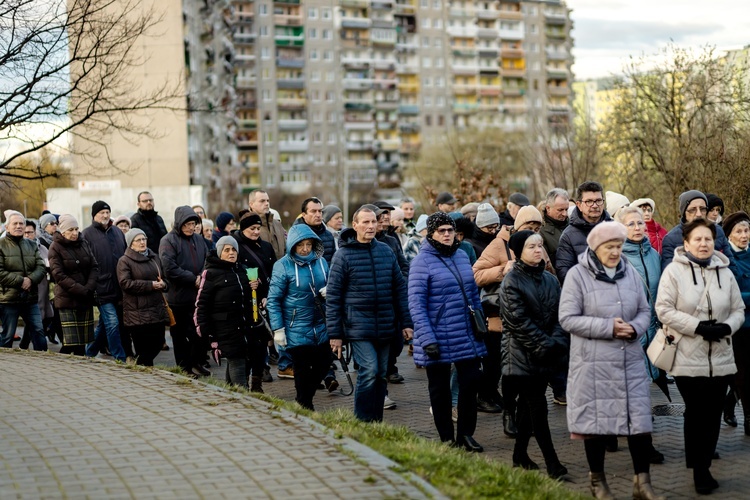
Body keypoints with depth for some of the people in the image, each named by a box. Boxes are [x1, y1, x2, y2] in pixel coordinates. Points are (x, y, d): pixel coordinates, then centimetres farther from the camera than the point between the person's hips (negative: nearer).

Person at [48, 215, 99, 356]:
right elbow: (59, 275, -11)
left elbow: (94, 267, 7)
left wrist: (89, 288, -10)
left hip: (86, 299, 5)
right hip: (67, 299, -5)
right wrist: (81, 290, -16)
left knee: (82, 341, 5)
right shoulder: (56, 248, -4)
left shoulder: (84, 244, 10)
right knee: (71, 342, -11)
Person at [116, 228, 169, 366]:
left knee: (158, 343, 6)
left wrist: (163, 284, 1)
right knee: (143, 348, -6)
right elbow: (125, 283, -15)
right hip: (137, 312, -6)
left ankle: (139, 363, 28)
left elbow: (164, 278, 27)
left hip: (157, 309, 6)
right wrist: (151, 285, -16)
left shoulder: (154, 258, 17)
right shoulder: (124, 261, -3)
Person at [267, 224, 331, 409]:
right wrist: (278, 329, -13)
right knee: (302, 369, 2)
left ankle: (304, 399, 33)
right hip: (296, 330, -5)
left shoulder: (321, 262, 4)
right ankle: (305, 407, 19)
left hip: (321, 327, 5)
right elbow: (273, 300, -9)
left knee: (323, 364, 11)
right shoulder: (283, 266, -10)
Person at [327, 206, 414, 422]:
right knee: (369, 371, -15)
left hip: (385, 327, 5)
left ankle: (377, 422, 19)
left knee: (380, 375, 10)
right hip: (358, 327, -5)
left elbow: (400, 288, 13)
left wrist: (406, 323, 8)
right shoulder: (343, 255, -5)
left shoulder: (386, 251, 9)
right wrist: (335, 333, -7)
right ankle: (362, 422, -4)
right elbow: (333, 297, -5)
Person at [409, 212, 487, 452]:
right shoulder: (422, 261, -9)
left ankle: (465, 434, 18)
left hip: (468, 337, 5)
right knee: (440, 389, 7)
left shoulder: (462, 256, 8)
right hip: (438, 339, -5)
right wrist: (427, 339, -18)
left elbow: (474, 294, 17)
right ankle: (447, 438, 19)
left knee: (470, 382, 3)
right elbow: (416, 304, -13)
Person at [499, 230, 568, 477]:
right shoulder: (512, 281, -9)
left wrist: (557, 341, -10)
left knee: (528, 405, 12)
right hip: (522, 354, -6)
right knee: (537, 407, -8)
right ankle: (552, 462, -6)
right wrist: (545, 344, -16)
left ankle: (520, 455, 22)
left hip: (546, 355, 6)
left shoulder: (550, 279, 10)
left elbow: (560, 314, 6)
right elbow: (519, 321, -14)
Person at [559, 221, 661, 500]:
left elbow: (645, 311, 13)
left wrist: (635, 328, -9)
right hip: (593, 364, -4)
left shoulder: (630, 273, 8)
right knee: (595, 420, 6)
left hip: (630, 361, 4)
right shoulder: (577, 275, -6)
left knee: (639, 419, 2)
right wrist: (608, 327, -16)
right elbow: (567, 318, -10)